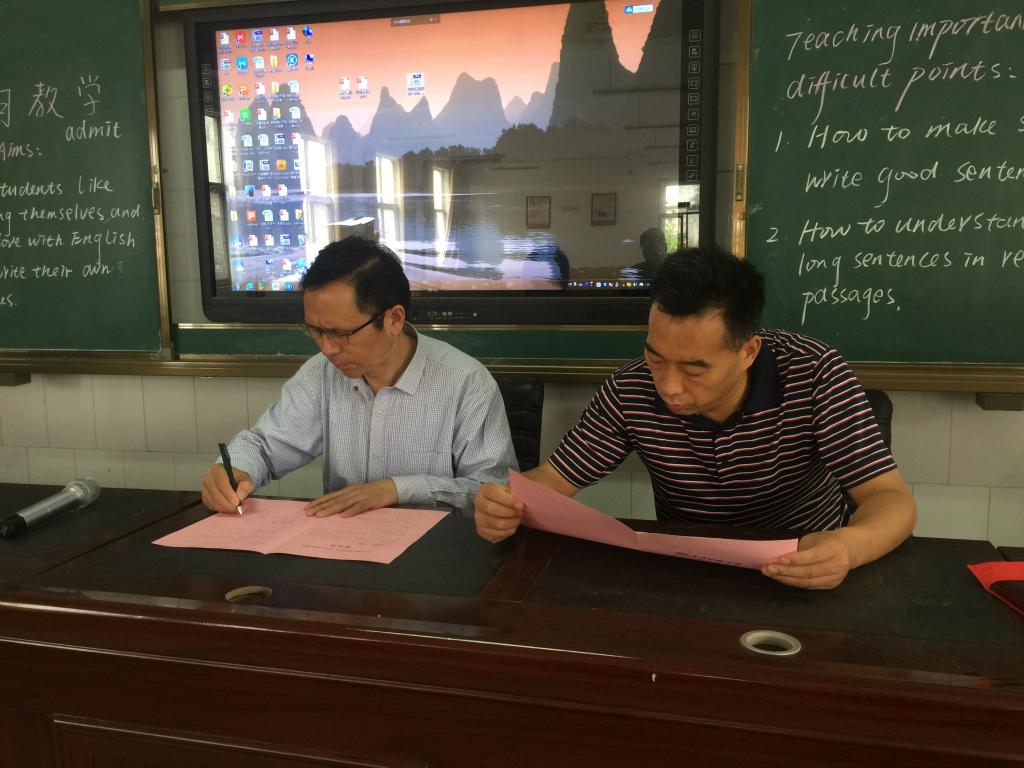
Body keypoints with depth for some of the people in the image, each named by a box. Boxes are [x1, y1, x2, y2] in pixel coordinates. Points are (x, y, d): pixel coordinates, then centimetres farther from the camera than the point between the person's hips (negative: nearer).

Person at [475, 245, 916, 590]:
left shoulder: (814, 374, -18)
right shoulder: (630, 391, -13)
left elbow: (890, 499, -19)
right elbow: (552, 481, -7)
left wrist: (848, 547, -42)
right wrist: (505, 504, -31)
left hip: (809, 578, -1)